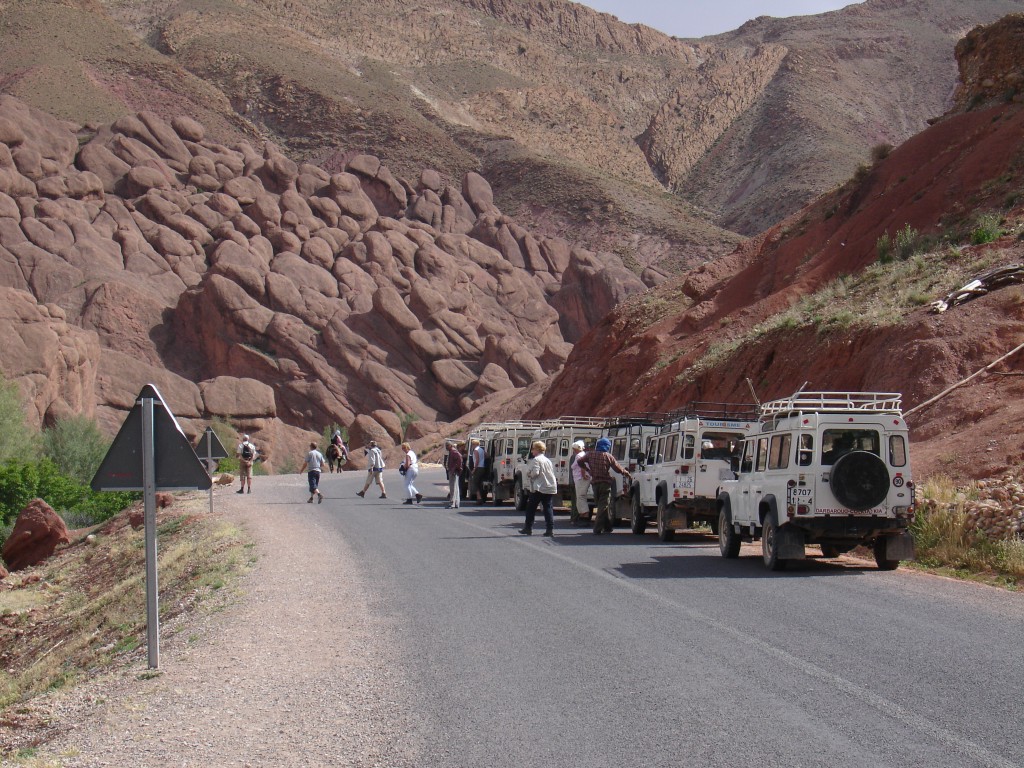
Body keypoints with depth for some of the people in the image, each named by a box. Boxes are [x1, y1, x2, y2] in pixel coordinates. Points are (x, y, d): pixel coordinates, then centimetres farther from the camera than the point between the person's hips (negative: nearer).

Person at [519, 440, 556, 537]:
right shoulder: (547, 460, 15)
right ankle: (550, 529, -4)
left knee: (531, 508, 6)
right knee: (548, 508, 4)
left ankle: (528, 528, 10)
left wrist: (529, 474, 0)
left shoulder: (536, 460, -8)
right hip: (550, 488, 7)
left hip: (539, 488, -7)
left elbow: (535, 473, -20)